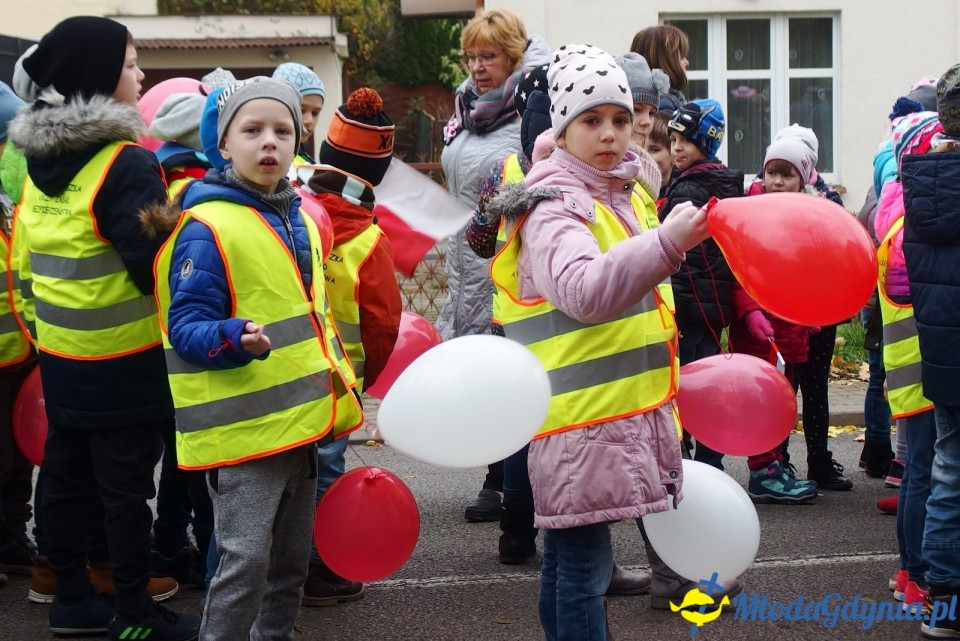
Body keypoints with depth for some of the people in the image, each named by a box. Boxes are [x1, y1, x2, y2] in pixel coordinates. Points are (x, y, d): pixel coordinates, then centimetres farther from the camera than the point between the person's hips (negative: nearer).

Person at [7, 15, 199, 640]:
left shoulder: (39, 159, 6)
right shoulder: (127, 163, -19)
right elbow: (154, 267, -21)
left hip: (59, 355, 8)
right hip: (124, 361, -7)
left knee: (66, 477, 15)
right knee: (126, 488, 2)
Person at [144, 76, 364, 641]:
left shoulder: (299, 220, 11)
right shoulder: (206, 228, -15)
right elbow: (185, 327, -18)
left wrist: (342, 392, 20)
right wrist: (237, 339, -36)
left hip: (302, 420, 8)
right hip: (244, 428, -8)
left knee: (292, 558, 16)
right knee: (246, 560, -9)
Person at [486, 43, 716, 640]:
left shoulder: (621, 197, 15)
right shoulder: (554, 208, -14)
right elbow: (585, 291, -32)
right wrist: (665, 244, -44)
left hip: (628, 412, 9)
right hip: (580, 416, -9)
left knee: (568, 558, 15)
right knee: (582, 565, -8)